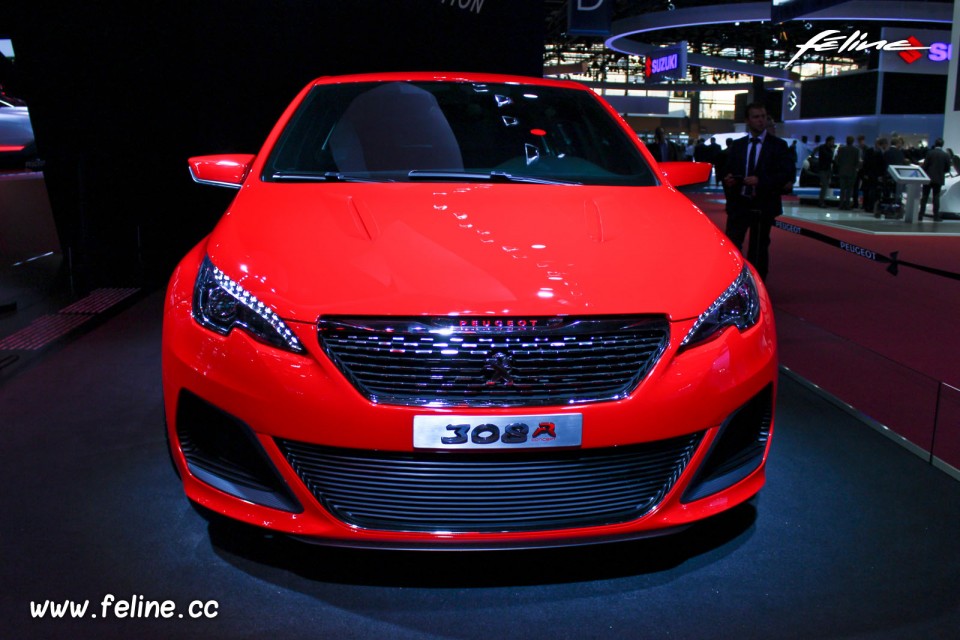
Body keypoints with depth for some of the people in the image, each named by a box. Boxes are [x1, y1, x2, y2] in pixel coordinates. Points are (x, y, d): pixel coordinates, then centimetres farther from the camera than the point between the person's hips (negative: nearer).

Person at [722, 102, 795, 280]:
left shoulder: (777, 145, 1)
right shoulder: (736, 145, 11)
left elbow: (788, 174, -7)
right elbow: (728, 171, 15)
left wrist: (761, 181, -19)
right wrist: (727, 179, -9)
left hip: (763, 206, -2)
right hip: (738, 204, 2)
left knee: (758, 250, 5)